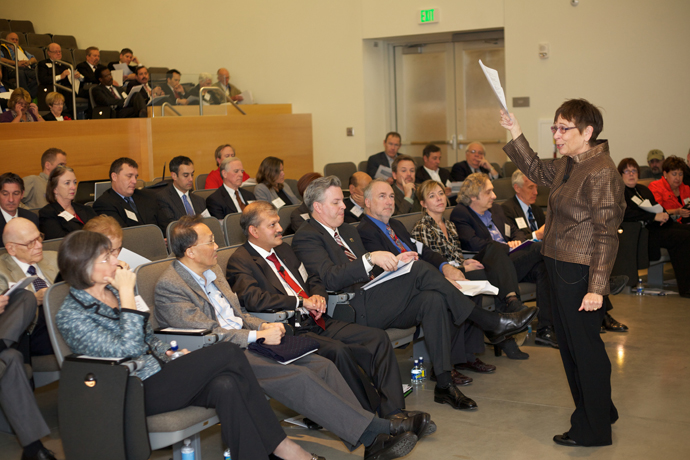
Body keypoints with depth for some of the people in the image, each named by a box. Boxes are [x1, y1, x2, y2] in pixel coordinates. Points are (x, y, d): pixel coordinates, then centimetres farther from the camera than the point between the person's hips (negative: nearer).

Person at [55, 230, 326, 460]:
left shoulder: (113, 290, 12)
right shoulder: (70, 316, -12)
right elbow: (127, 349, -23)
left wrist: (172, 355, 3)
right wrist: (127, 294, -20)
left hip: (158, 370, 7)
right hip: (139, 391, -7)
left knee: (225, 385, -26)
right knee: (228, 353, -22)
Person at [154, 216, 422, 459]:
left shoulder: (212, 270, 15)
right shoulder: (169, 287, -12)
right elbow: (207, 335, -18)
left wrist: (264, 326, 3)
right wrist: (259, 335, -16)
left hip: (248, 341, 9)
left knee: (321, 365, -9)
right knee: (298, 377, -26)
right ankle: (373, 431, -21)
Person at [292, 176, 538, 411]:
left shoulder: (347, 230, 25)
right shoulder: (306, 237, -3)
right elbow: (330, 278, -18)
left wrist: (393, 262, 5)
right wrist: (370, 258, -26)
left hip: (373, 299, 9)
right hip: (354, 309, -8)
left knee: (433, 300, -20)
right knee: (421, 270, -23)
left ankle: (444, 385, -21)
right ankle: (492, 324, -17)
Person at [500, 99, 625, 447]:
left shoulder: (600, 172, -19)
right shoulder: (570, 164, 9)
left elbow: (606, 235, -21)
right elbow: (538, 172, 28)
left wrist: (596, 288, -24)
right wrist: (515, 134, 18)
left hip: (579, 273, -10)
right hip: (560, 267, 10)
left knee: (584, 346, 1)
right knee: (569, 343, 19)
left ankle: (593, 430, 16)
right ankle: (600, 411, 36)